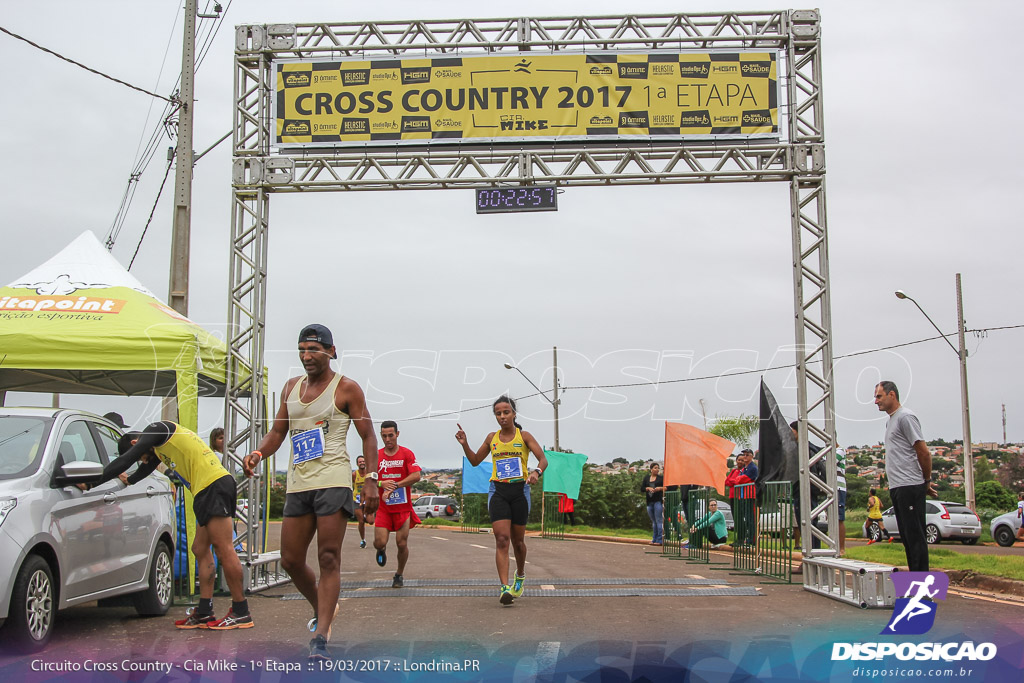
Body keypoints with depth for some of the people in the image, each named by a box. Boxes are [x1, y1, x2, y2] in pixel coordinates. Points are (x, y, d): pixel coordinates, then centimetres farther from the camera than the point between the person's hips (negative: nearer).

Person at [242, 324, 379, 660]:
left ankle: (321, 637, -6)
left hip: (333, 480, -6)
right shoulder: (291, 387, 16)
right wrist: (258, 453, -3)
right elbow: (277, 431, 18)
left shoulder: (346, 388, 0)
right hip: (298, 482, 6)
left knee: (328, 558, -8)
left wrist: (371, 479, -11)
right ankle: (322, 609, 31)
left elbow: (368, 436, 0)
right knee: (291, 560, 6)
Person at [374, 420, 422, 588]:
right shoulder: (376, 456, 6)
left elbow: (416, 475, -12)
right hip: (383, 507, 1)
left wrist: (394, 486, -19)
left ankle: (399, 574, 21)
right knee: (380, 542, -10)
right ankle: (381, 550, 28)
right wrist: (381, 483, -16)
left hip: (403, 507, -1)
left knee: (402, 544, -1)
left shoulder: (406, 454, -1)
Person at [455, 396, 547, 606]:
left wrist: (536, 472, -29)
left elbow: (543, 459, -8)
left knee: (518, 540, 11)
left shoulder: (524, 436, 1)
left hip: (520, 490, -1)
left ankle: (520, 575, 39)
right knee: (502, 539, -14)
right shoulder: (492, 438, 10)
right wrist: (464, 444, 4)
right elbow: (475, 461, 21)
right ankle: (505, 588, -20)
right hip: (498, 491, 1)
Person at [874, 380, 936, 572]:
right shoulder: (891, 420, 21)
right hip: (897, 488, 10)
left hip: (909, 487, -10)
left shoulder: (905, 417, -10)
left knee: (915, 535, -9)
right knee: (907, 536, 11)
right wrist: (925, 483, 18)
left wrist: (927, 481, -4)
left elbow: (924, 452, -14)